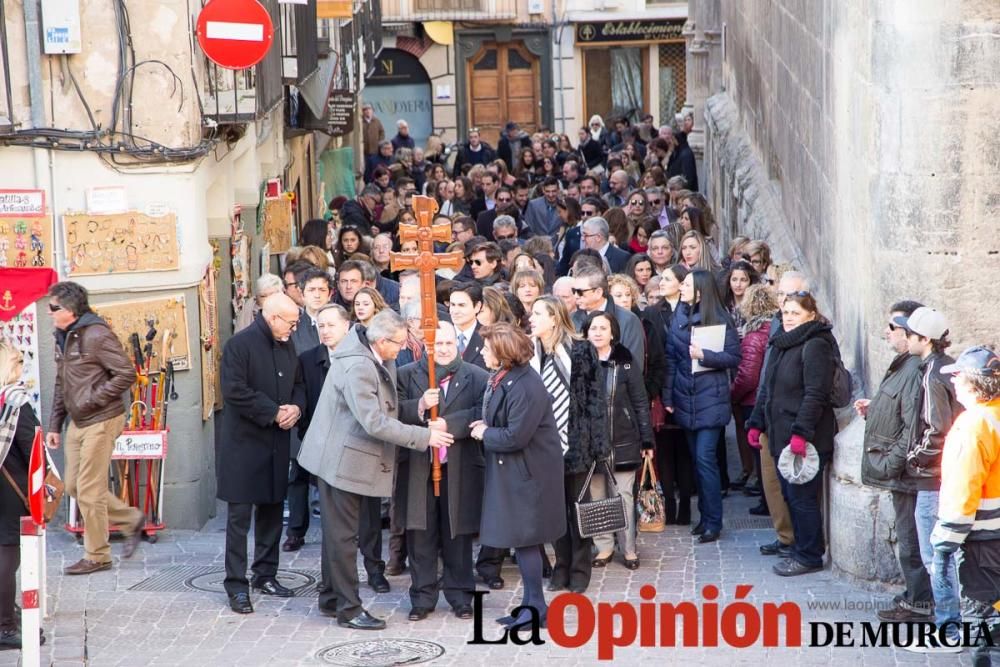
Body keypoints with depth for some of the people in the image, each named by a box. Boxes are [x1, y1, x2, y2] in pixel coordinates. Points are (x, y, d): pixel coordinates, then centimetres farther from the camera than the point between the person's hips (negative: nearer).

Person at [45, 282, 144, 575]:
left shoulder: (97, 335, -16)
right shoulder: (63, 337, 11)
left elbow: (126, 374, -18)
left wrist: (91, 400, -19)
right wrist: (54, 425, 16)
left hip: (101, 421, -9)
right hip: (77, 423, 9)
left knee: (89, 490, -4)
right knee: (74, 485, 11)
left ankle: (97, 556, 8)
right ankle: (130, 519, 26)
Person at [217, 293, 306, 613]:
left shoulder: (286, 346, 10)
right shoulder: (240, 345, -14)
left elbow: (298, 384, 20)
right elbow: (236, 391, -21)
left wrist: (296, 407, -2)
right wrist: (274, 412, -18)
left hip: (276, 443, 8)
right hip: (244, 443, -7)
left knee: (272, 511, 14)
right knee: (239, 515, -3)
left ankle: (265, 574, 27)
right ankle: (236, 585, 0)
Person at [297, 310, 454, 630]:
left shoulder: (378, 361, 3)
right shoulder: (356, 367, -27)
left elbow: (385, 411, 11)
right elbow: (374, 423, -29)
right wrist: (425, 436, -24)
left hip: (349, 457, 10)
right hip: (341, 459, -10)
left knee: (339, 532, 17)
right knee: (343, 535, -2)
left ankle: (331, 599, 27)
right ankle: (348, 609, 5)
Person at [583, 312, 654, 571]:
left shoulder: (625, 363, -2)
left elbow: (641, 402, -1)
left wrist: (647, 439, -4)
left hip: (622, 440, -2)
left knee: (623, 495, 2)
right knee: (596, 495, 6)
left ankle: (628, 548, 10)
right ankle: (603, 547, 16)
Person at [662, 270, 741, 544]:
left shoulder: (720, 320, -7)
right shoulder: (679, 318, 7)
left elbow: (734, 357, -6)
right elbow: (671, 358, 7)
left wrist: (704, 355, -19)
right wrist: (668, 396, 5)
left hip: (711, 400, -5)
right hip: (685, 399, 5)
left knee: (705, 458, -9)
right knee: (697, 459, 10)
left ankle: (713, 522, -3)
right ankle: (706, 516, 20)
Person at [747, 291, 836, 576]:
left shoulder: (815, 346, -13)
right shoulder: (781, 344, 17)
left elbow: (815, 395, -20)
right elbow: (767, 389, 23)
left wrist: (801, 433, -25)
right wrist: (756, 423, 17)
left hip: (806, 439, -9)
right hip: (781, 435, 9)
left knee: (802, 498, -5)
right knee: (790, 496, 13)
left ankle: (809, 556, 4)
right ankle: (801, 550, 22)